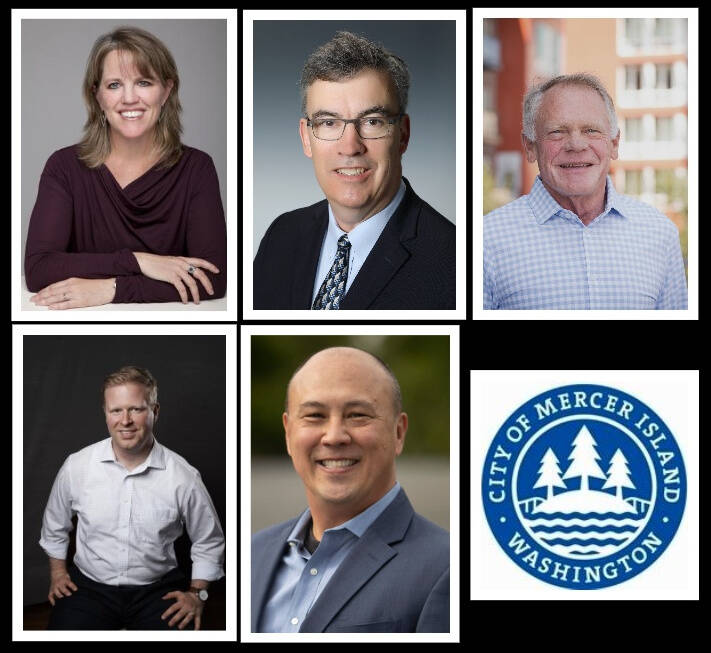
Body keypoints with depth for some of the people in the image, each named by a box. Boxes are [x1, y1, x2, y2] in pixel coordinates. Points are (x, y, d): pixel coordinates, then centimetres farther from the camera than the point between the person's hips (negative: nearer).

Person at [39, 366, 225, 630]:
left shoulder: (183, 477, -9)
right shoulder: (76, 467, -5)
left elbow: (209, 543, 7)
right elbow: (54, 527, 16)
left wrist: (197, 593, 2)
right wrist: (57, 572, 14)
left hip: (157, 589, -1)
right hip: (88, 585, 1)